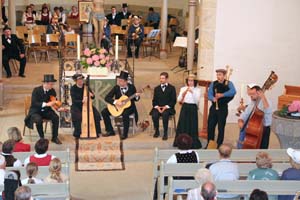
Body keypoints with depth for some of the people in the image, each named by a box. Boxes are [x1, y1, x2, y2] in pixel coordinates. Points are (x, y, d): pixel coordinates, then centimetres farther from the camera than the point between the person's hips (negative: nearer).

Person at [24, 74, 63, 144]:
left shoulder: (52, 91, -3)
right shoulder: (36, 90, -16)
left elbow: (54, 102, 4)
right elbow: (33, 103, -25)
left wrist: (58, 108, -20)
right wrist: (46, 104, -37)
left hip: (46, 111, 4)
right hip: (35, 111, -4)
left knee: (56, 117, -24)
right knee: (39, 120, -35)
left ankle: (54, 137, -8)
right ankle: (42, 138, -12)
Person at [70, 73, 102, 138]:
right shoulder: (73, 88, -7)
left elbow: (93, 97, 7)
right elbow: (74, 101, -16)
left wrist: (92, 95, -18)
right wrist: (82, 101, -34)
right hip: (76, 106, -3)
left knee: (96, 115, -18)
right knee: (78, 116, -32)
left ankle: (97, 132, -5)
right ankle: (77, 134, -16)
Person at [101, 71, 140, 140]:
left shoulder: (131, 87, -7)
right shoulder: (116, 87, -6)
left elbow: (135, 99, 3)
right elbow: (107, 98, -9)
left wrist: (137, 96, -20)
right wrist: (115, 102, -24)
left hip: (129, 107, -3)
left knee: (125, 114, -37)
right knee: (104, 112, -13)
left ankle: (125, 134, -20)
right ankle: (110, 131, -2)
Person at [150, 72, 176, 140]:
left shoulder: (171, 88, 8)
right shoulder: (156, 88, 17)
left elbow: (173, 100, 0)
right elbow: (154, 100, 12)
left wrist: (166, 107, -13)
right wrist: (157, 107, -8)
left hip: (167, 108, -3)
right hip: (158, 107, 3)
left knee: (165, 114, -36)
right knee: (154, 115, -29)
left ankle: (165, 133, -25)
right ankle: (157, 131, -7)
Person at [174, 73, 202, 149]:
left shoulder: (197, 90, 1)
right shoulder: (183, 89, 6)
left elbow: (197, 100, -11)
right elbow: (178, 100, 0)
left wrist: (192, 92, -20)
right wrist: (183, 93, -15)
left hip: (193, 108, -2)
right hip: (185, 108, 2)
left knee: (192, 126, -2)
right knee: (183, 125, 2)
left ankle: (193, 143, 6)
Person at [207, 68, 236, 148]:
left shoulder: (229, 83, -3)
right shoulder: (213, 84, 7)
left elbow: (233, 91, -23)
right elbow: (209, 94, -4)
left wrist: (222, 95, -32)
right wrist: (213, 98, -26)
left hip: (223, 108, -3)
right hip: (214, 107, 3)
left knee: (221, 127, 2)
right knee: (210, 126, 3)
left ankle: (219, 145, 12)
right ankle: (209, 144, 16)